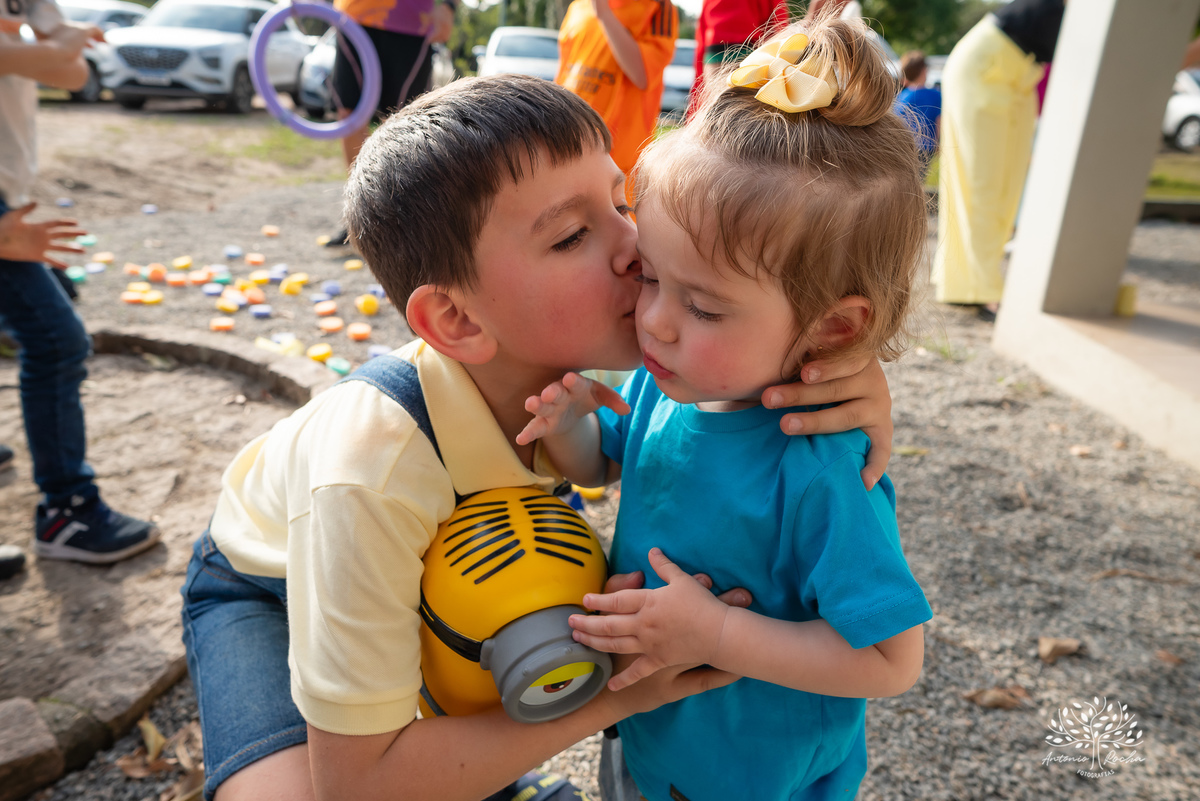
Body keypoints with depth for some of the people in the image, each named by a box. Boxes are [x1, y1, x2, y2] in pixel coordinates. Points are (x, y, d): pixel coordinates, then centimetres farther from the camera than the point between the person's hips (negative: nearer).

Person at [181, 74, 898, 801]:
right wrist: (609, 694, -36)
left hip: (453, 564, 5)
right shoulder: (372, 479, -42)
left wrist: (857, 394, -41)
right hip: (268, 589, -4)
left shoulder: (602, 367, -28)